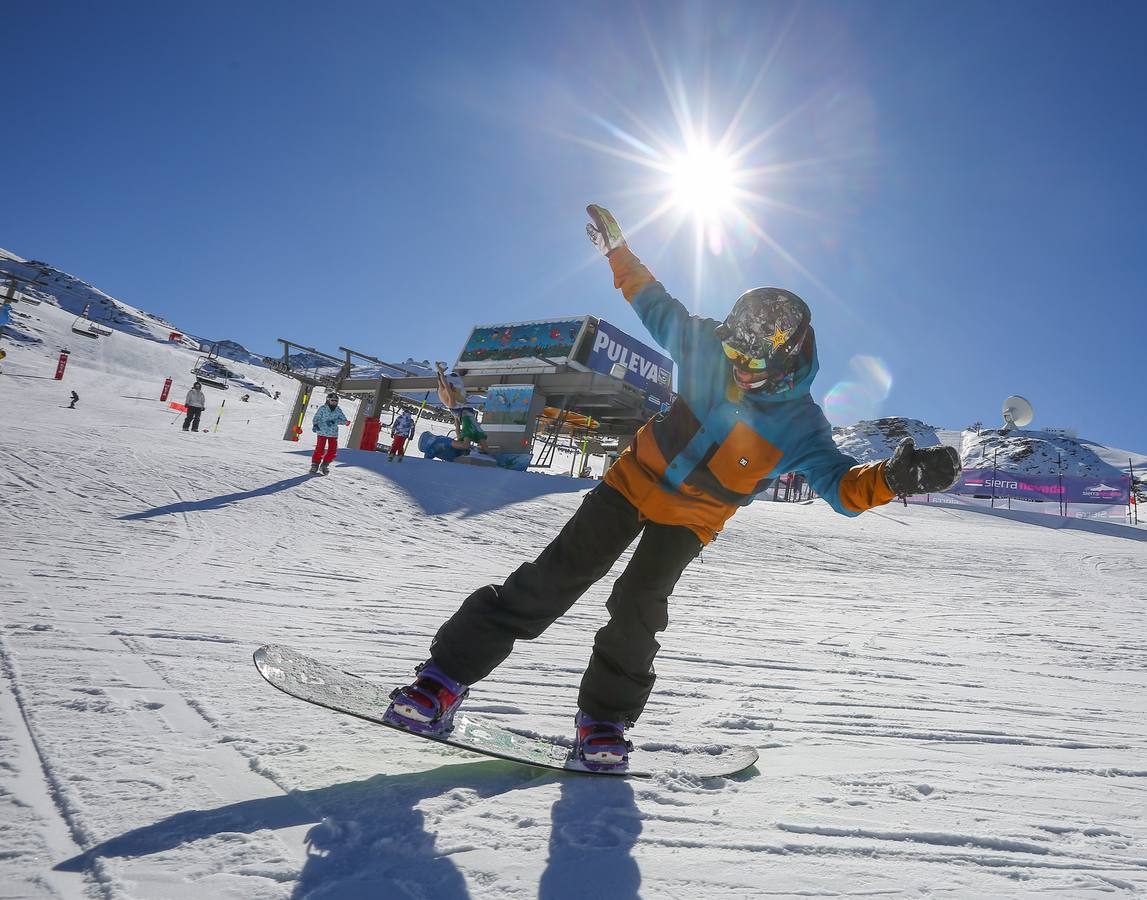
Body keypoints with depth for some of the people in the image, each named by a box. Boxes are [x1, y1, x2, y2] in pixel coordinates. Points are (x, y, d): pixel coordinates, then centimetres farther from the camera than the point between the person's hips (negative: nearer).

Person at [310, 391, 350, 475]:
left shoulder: (338, 410, 4)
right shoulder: (322, 408, -3)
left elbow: (344, 420, -1)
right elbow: (316, 418, 0)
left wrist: (334, 422, -14)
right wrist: (315, 425, -19)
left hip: (333, 434, 3)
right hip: (322, 432, -3)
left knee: (333, 451, 2)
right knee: (320, 449, -8)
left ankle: (325, 465, 19)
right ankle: (315, 465, 7)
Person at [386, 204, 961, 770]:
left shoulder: (799, 425, -15)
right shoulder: (708, 346, -9)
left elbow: (841, 484, -24)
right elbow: (654, 303, 6)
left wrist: (892, 477, -45)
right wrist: (616, 248, 12)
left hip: (692, 518, -1)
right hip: (635, 480, 1)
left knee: (638, 608, -18)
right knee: (552, 579, -9)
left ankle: (604, 718, 5)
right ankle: (448, 676, -5)